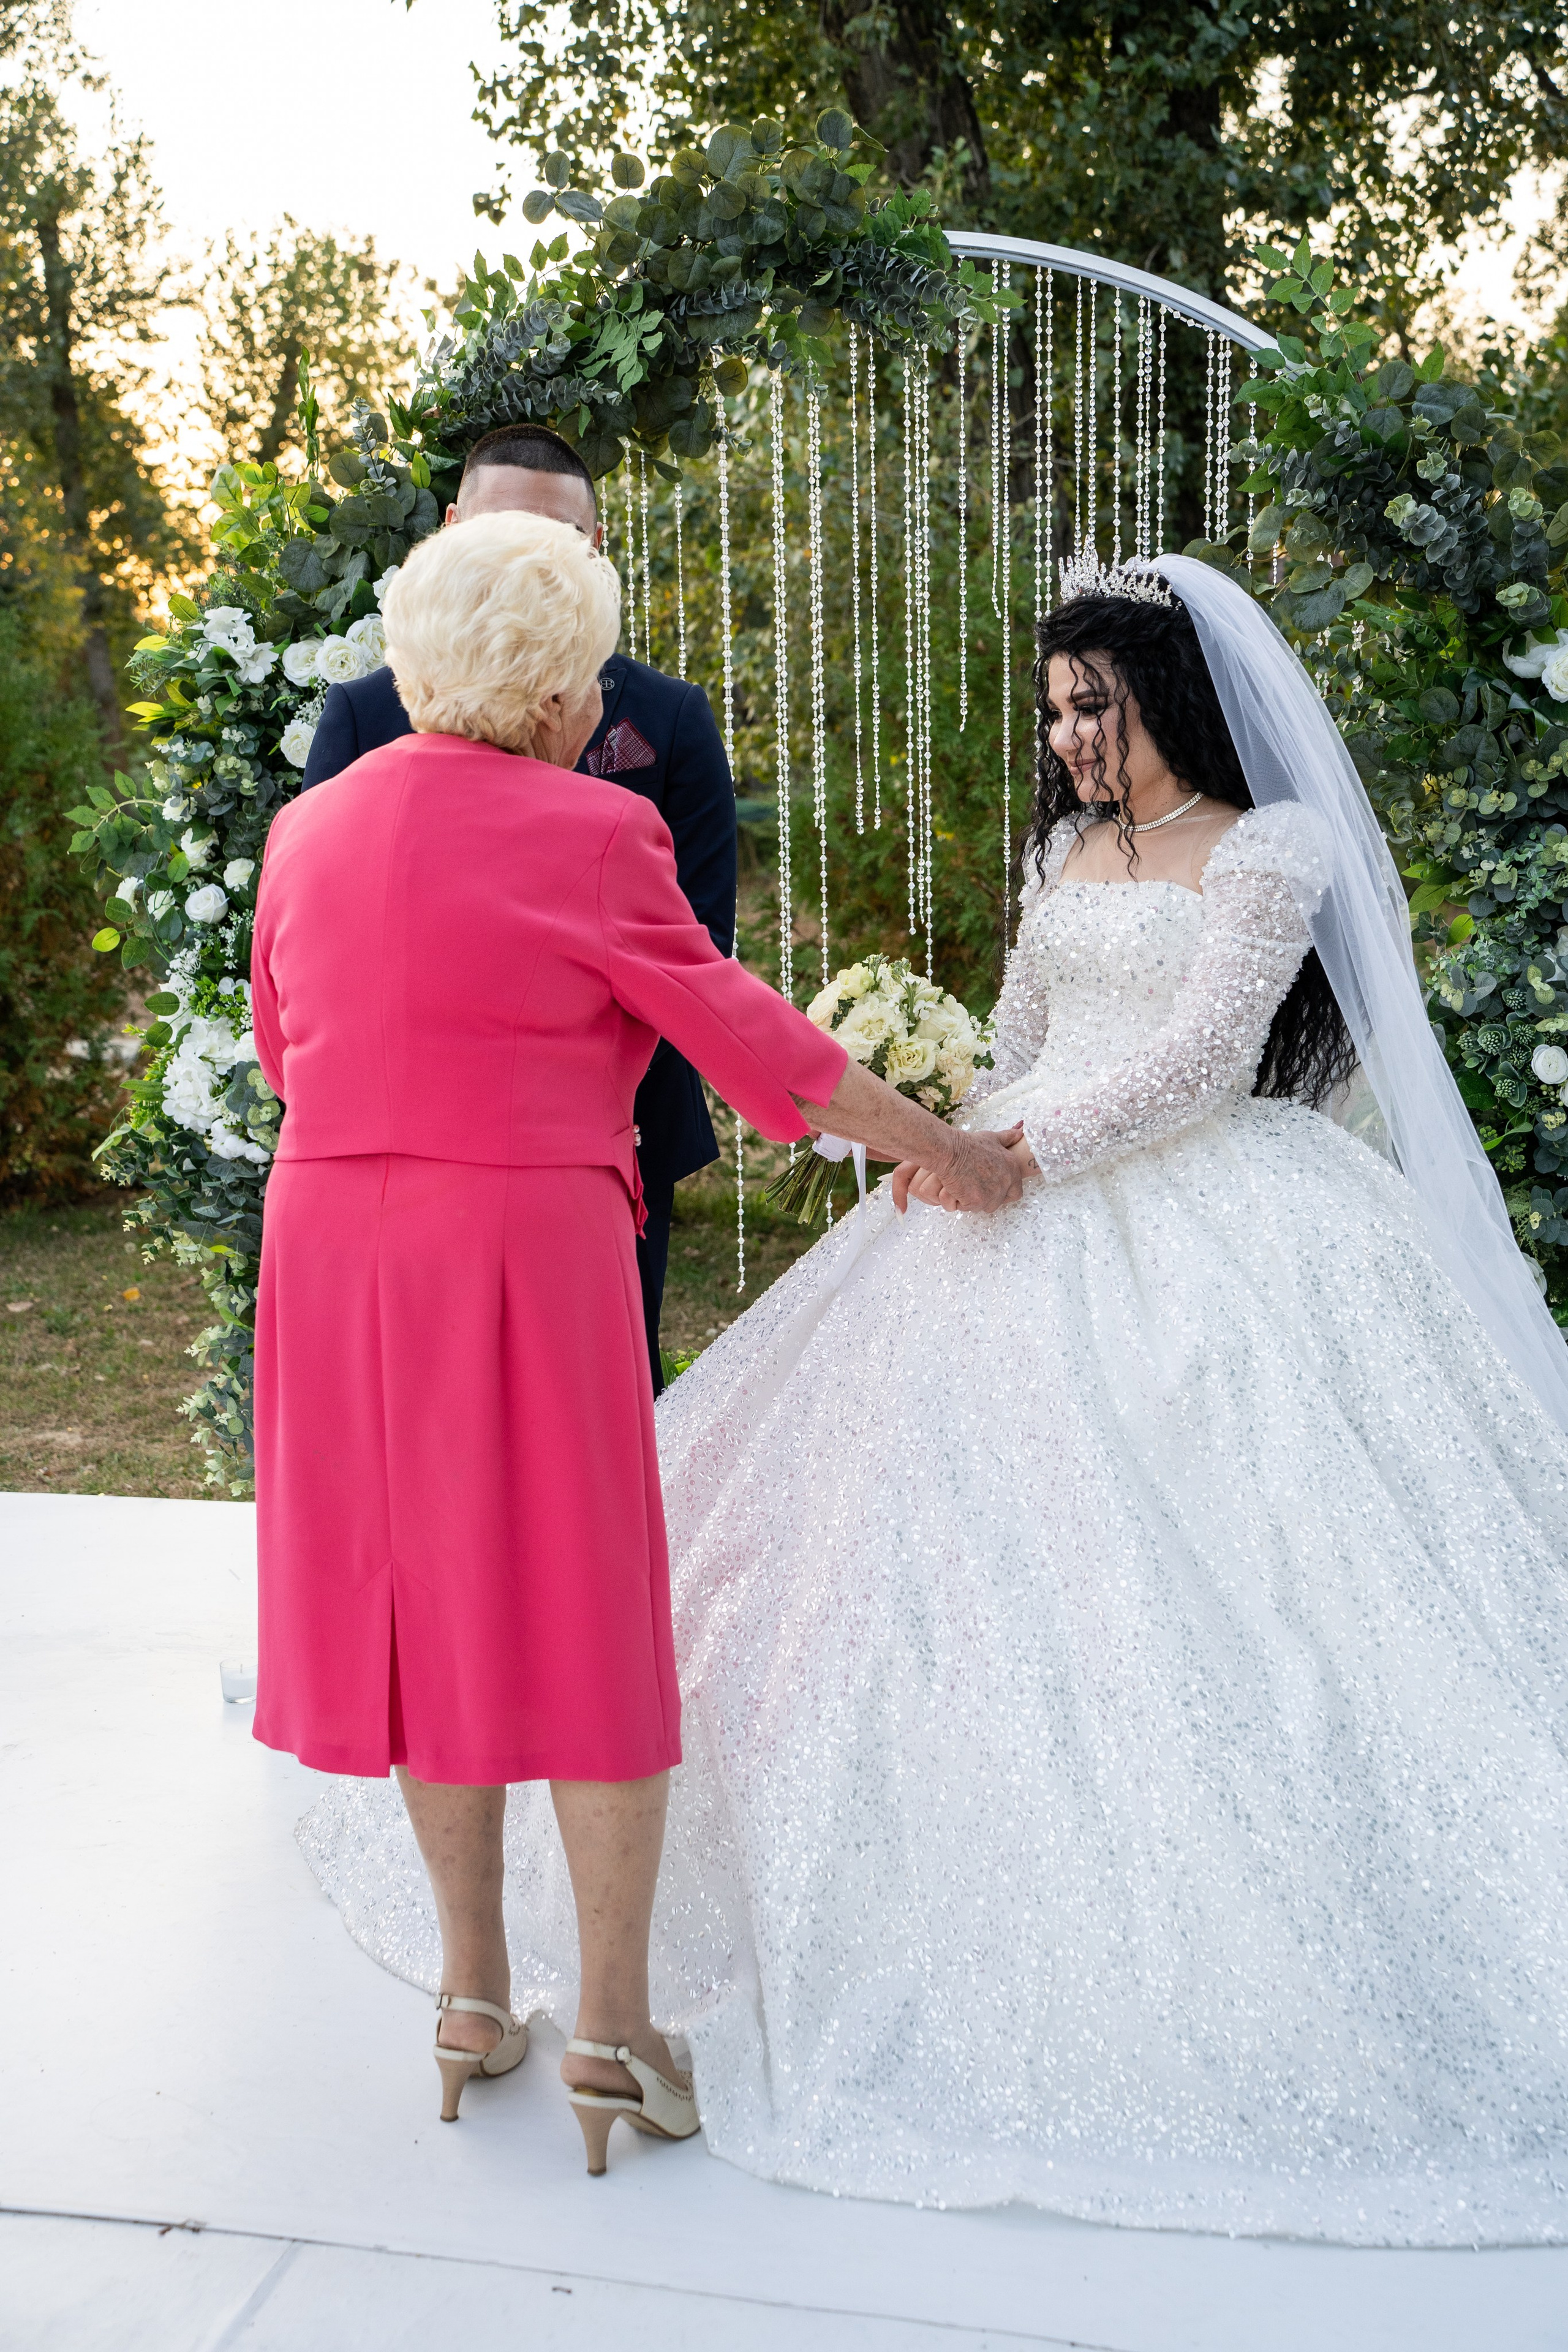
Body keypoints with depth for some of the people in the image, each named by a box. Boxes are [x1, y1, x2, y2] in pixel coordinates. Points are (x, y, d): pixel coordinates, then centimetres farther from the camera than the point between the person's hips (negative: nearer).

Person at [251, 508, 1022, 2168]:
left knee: (426, 1596, 14)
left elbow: (283, 1049, 16)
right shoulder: (587, 831, -9)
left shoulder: (308, 828, 7)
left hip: (336, 1240, 5)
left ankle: (472, 1992, 25)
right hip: (529, 1249, -5)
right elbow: (741, 1029, -3)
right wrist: (943, 1147, 7)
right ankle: (611, 2026, 14)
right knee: (582, 1618, 6)